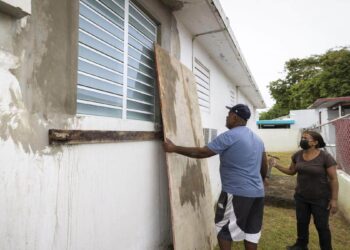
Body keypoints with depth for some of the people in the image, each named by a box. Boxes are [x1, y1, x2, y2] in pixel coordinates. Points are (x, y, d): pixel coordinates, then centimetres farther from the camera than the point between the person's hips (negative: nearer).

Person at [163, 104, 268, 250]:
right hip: (258, 193, 8)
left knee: (223, 229, 8)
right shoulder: (257, 139, 12)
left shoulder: (229, 136, -15)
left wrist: (174, 148, -9)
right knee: (252, 230, 17)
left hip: (237, 193, -8)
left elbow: (201, 152, -15)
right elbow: (264, 166, 20)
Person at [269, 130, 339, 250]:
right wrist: (276, 165, -6)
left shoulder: (325, 157, -17)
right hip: (301, 197, 5)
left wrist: (334, 199, -14)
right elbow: (291, 171, 8)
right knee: (301, 222, 17)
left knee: (321, 225, 11)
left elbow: (333, 179, -13)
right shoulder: (298, 155, -3)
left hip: (320, 199, -4)